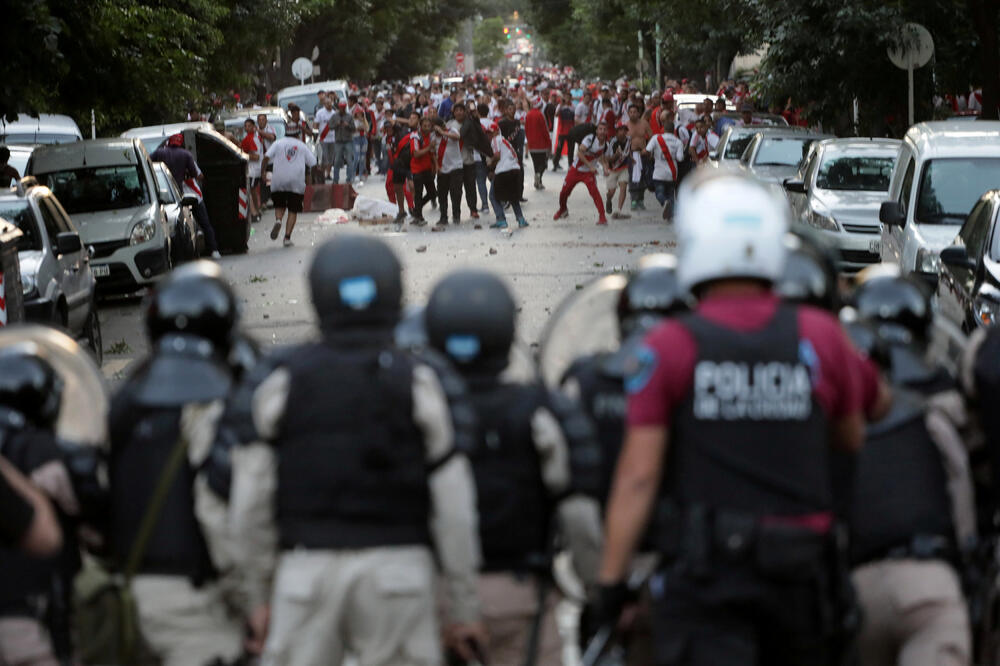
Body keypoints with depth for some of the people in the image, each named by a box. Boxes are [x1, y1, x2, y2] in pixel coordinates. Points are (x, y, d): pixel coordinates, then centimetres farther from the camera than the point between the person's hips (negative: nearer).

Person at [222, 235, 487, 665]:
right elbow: (453, 507, 0)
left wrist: (257, 596, 13)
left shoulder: (283, 383, 4)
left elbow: (250, 502, 4)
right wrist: (463, 608, 8)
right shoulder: (417, 384, 1)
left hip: (305, 569, 1)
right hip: (397, 565, -1)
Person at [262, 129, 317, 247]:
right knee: (293, 210, 6)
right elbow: (313, 163, 9)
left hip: (279, 181, 0)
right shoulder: (302, 146, 12)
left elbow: (267, 157, -4)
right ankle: (287, 237, -4)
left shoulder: (278, 143, 10)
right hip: (297, 182, 0)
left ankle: (278, 220, -16)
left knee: (279, 205, 17)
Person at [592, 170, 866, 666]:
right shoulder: (822, 337, 0)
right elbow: (852, 440, 14)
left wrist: (611, 580, -3)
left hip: (703, 573, -3)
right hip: (801, 569, 3)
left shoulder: (670, 347, -7)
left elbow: (638, 476, -9)